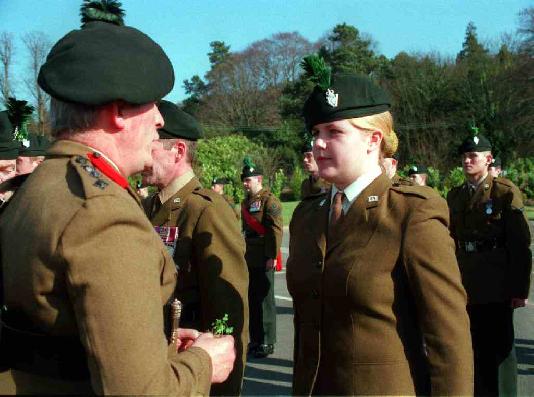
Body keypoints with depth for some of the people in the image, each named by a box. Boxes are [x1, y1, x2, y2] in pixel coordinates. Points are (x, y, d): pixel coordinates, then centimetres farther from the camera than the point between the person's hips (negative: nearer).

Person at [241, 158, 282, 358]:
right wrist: (241, 254, 20)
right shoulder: (245, 202, 16)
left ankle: (267, 342, 6)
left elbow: (276, 230, -16)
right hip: (248, 260, 8)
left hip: (263, 261, -8)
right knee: (251, 300, 13)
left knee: (265, 300, -2)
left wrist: (272, 256, -19)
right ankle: (255, 340, 23)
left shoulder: (269, 200, -10)